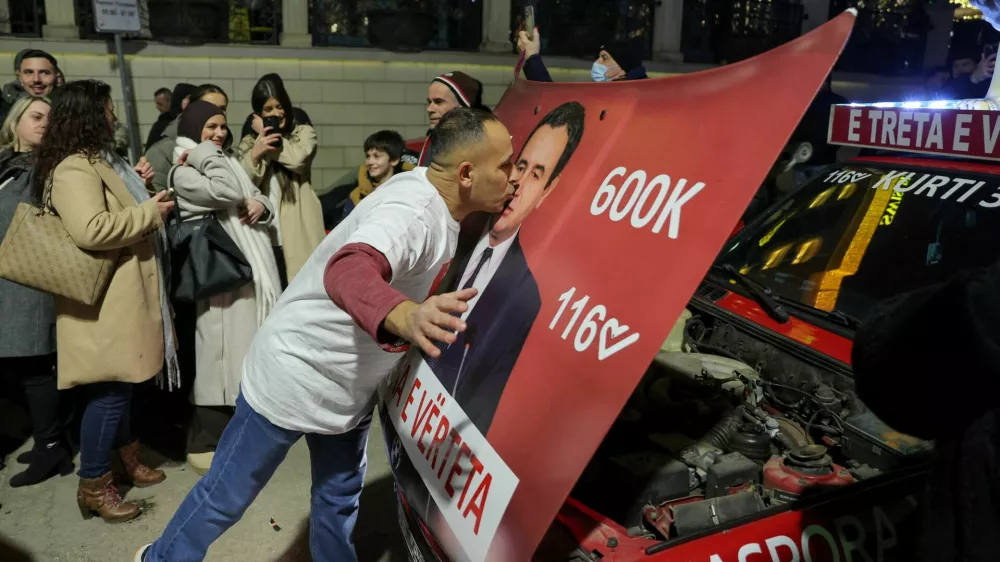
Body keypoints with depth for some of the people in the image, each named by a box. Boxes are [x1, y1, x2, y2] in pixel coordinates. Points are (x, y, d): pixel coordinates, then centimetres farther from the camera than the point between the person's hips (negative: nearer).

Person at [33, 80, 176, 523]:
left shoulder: (97, 160, 17)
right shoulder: (73, 168, -18)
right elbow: (91, 229, -31)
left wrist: (138, 185, 10)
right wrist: (150, 212, -20)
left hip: (123, 297, 11)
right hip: (104, 302, -11)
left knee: (119, 385, 19)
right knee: (109, 390, -4)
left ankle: (128, 457, 32)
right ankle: (92, 486, 9)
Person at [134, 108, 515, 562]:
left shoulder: (442, 204, -4)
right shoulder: (410, 211, -32)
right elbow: (348, 271, -54)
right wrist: (406, 317, -71)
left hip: (348, 385, 8)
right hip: (294, 375, -7)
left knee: (339, 500, 19)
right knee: (227, 496, 13)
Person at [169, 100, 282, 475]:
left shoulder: (229, 162, 20)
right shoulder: (182, 172, -4)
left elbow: (260, 199, 18)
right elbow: (228, 192, -20)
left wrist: (261, 207, -5)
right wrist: (204, 151, -8)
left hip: (253, 266, 7)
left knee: (247, 349, 12)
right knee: (220, 350, -6)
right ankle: (206, 442, 5)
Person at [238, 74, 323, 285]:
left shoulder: (304, 132, 11)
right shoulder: (249, 143, 17)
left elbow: (297, 159, -12)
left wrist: (269, 138, 0)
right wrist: (255, 154, -16)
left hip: (297, 234, -2)